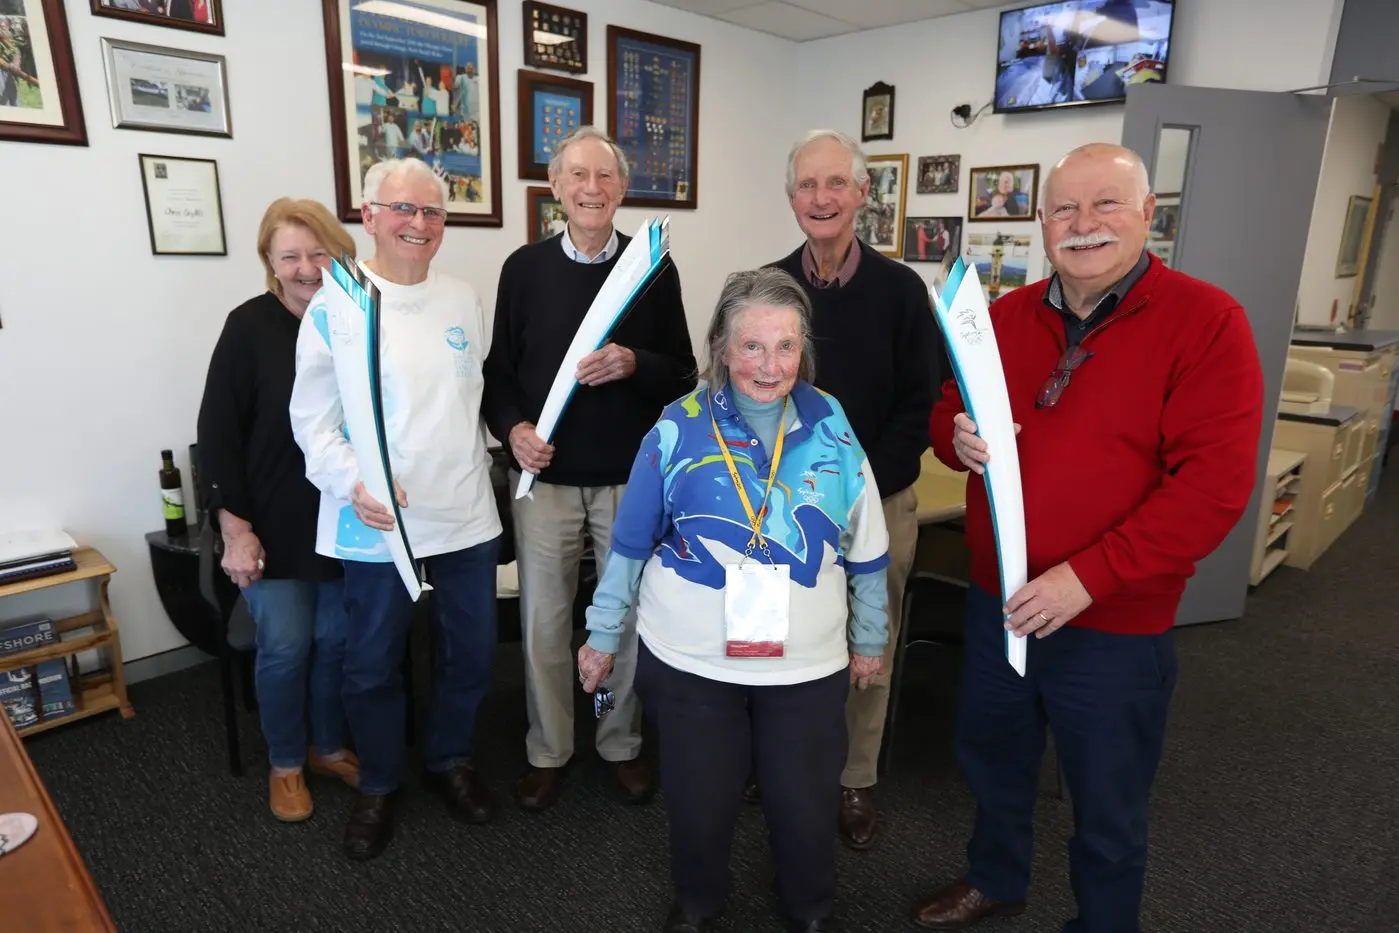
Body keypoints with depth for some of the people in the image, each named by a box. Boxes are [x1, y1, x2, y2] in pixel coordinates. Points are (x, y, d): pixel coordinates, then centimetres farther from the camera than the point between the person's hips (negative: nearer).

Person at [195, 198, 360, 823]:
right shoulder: (251, 326, -11)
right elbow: (218, 433, -10)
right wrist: (235, 527, -14)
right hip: (275, 526, -3)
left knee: (336, 640, 12)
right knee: (285, 647, 3)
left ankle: (329, 747, 34)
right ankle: (284, 764, 27)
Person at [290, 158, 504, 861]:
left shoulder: (465, 300, 6)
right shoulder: (335, 307, -7)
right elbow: (313, 419, -8)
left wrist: (492, 459, 12)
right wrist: (354, 482, -24)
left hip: (467, 515, 4)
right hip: (375, 522, -3)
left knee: (472, 652, 16)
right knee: (373, 664, 12)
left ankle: (450, 757, 41)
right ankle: (377, 785, 36)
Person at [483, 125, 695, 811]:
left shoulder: (653, 268, 1)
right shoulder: (525, 268, 2)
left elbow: (683, 373, 2)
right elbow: (500, 371, 7)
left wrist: (634, 364, -18)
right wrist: (512, 427, -11)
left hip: (631, 476, 0)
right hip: (545, 475, 1)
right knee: (543, 620, 9)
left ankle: (622, 744, 33)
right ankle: (547, 751, 30)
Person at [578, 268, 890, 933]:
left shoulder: (831, 425, -5)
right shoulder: (681, 426, -9)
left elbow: (867, 550, 5)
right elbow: (631, 544, -2)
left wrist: (869, 639, 11)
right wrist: (604, 636, 3)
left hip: (807, 664, 1)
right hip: (688, 659, 0)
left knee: (806, 806, 13)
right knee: (699, 803, 15)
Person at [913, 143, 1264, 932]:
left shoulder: (1207, 320, -14)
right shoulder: (1008, 316, 3)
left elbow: (1215, 483, -20)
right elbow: (949, 414, 12)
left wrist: (1086, 578, -25)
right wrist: (958, 436, -13)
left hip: (1115, 624, -5)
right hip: (997, 601, 6)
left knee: (1107, 807, 16)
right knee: (992, 757, 25)